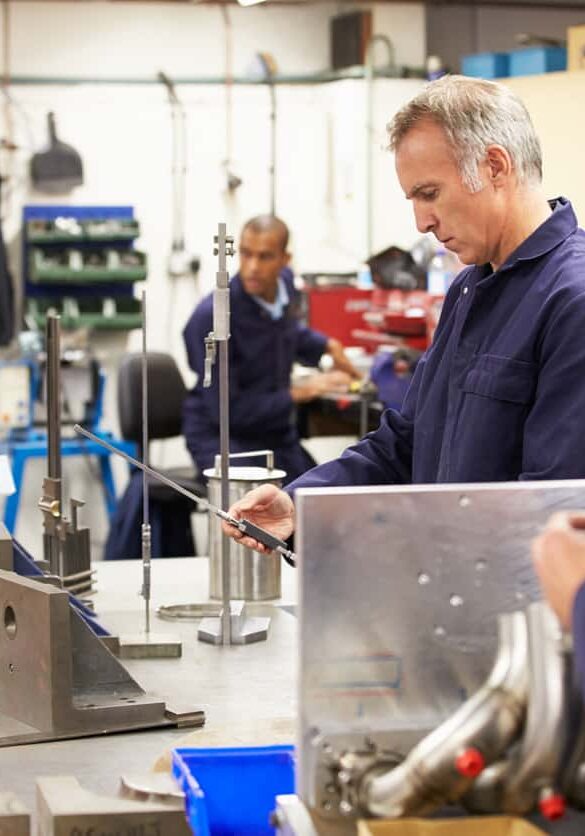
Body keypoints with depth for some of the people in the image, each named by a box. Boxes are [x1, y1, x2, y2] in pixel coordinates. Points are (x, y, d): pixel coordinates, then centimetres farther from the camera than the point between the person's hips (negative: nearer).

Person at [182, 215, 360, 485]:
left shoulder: (283, 282, 1)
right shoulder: (211, 316, -22)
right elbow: (226, 410, -19)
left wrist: (328, 346, 17)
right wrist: (298, 393, -13)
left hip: (277, 433, 7)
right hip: (222, 438, -7)